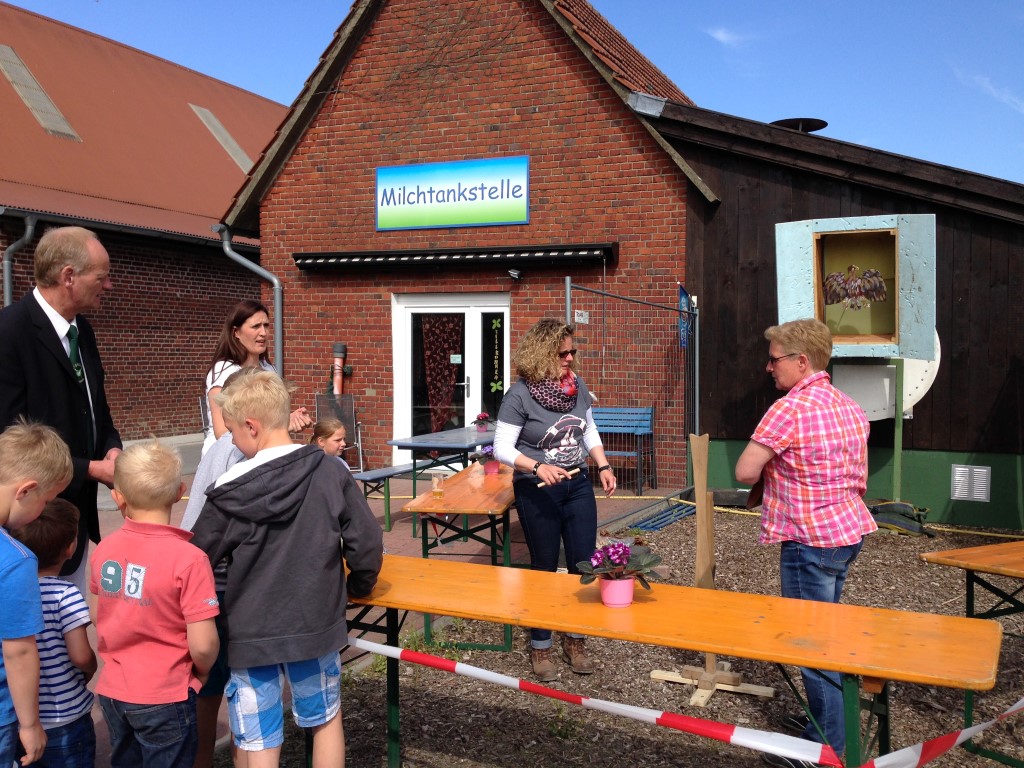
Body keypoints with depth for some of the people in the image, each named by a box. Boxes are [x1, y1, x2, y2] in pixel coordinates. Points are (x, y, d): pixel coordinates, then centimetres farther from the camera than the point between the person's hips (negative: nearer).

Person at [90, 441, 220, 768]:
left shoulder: (104, 550, -5)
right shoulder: (188, 558, -22)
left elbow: (104, 617, 6)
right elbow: (203, 646, -21)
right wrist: (202, 670, 0)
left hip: (112, 691, 5)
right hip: (164, 698, -5)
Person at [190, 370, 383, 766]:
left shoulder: (229, 490, -15)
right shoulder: (329, 471, -11)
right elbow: (366, 542, -7)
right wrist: (359, 585, 13)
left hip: (251, 633, -1)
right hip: (315, 624, 2)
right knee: (325, 718, 23)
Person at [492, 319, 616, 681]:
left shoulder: (577, 385, 0)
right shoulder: (520, 395, -17)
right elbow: (502, 448, -16)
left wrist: (603, 466, 1)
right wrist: (538, 467, -29)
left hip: (578, 486, 5)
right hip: (538, 491, -5)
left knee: (584, 564, 8)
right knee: (544, 568, 6)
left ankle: (575, 639, 26)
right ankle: (540, 647, 24)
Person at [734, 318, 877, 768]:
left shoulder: (790, 407, -18)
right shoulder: (850, 407, 10)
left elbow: (745, 472, -18)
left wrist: (773, 465, 2)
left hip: (812, 540, -9)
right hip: (849, 529, 9)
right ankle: (828, 717, 34)